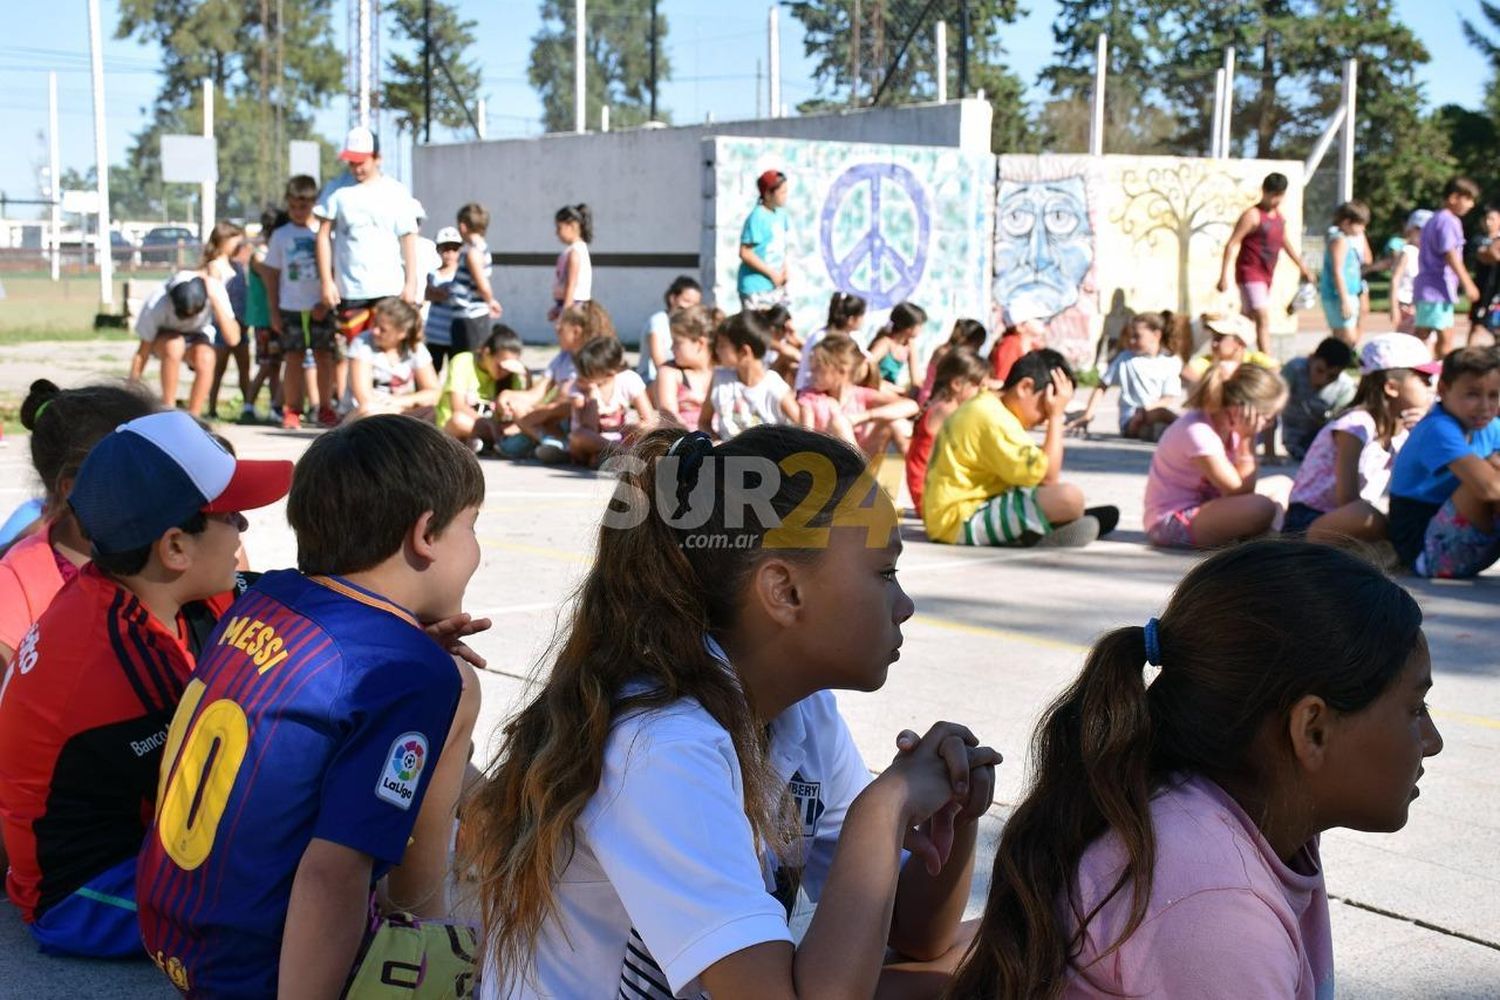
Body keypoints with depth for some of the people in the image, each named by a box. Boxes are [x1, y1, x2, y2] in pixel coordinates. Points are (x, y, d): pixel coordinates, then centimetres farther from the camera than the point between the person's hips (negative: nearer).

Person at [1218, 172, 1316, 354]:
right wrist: (1224, 275, -22)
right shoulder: (1252, 215, -12)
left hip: (1266, 276, 8)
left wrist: (1302, 267, 30)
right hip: (1250, 274, -8)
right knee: (1264, 320, -16)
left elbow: (1285, 243, 27)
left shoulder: (1279, 216, 12)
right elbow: (1232, 244, -16)